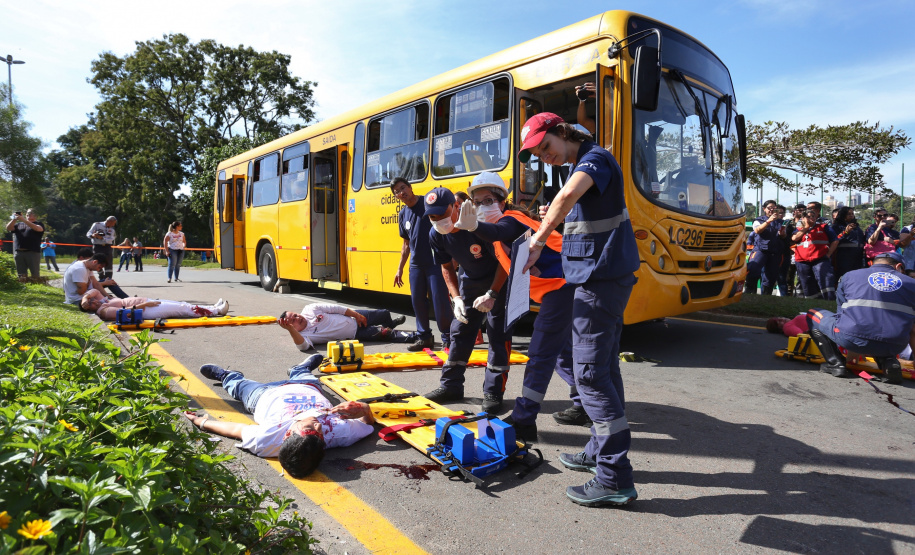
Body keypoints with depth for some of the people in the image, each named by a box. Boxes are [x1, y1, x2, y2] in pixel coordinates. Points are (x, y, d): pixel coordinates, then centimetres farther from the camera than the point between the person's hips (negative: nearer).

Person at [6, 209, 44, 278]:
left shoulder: (38, 223, 11)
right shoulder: (19, 224, 23)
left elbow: (37, 228, -12)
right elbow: (8, 228, 9)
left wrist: (24, 220, -19)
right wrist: (14, 219, -6)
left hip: (33, 252, -4)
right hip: (18, 252, 4)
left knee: (35, 275, -6)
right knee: (22, 275, 3)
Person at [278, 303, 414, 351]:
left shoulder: (310, 309, -10)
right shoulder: (303, 335, -21)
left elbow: (335, 308, -4)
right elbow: (303, 346, -44)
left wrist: (356, 314, -5)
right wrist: (290, 329, -57)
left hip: (353, 318, 4)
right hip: (354, 335, -4)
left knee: (384, 314, 13)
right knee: (385, 334, -12)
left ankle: (391, 324, 52)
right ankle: (413, 337, 10)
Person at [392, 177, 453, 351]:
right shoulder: (402, 215, 11)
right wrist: (400, 269, 18)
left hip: (436, 261, -5)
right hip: (416, 264, 6)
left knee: (440, 301, -5)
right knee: (417, 301, 8)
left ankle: (447, 338, 9)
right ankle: (424, 337, 22)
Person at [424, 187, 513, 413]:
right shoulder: (436, 235, -13)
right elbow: (446, 267, 2)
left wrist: (492, 295, -27)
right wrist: (456, 297, -10)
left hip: (498, 280, -6)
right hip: (469, 281, 6)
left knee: (498, 333, -9)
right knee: (460, 331, 8)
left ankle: (493, 392, 1)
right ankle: (451, 386, 20)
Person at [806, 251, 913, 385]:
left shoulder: (850, 276, 18)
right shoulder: (910, 283, 19)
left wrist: (852, 353, 38)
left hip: (853, 339, -3)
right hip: (894, 347, 3)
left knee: (812, 315, 22)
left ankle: (835, 363, 9)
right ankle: (888, 362, 9)